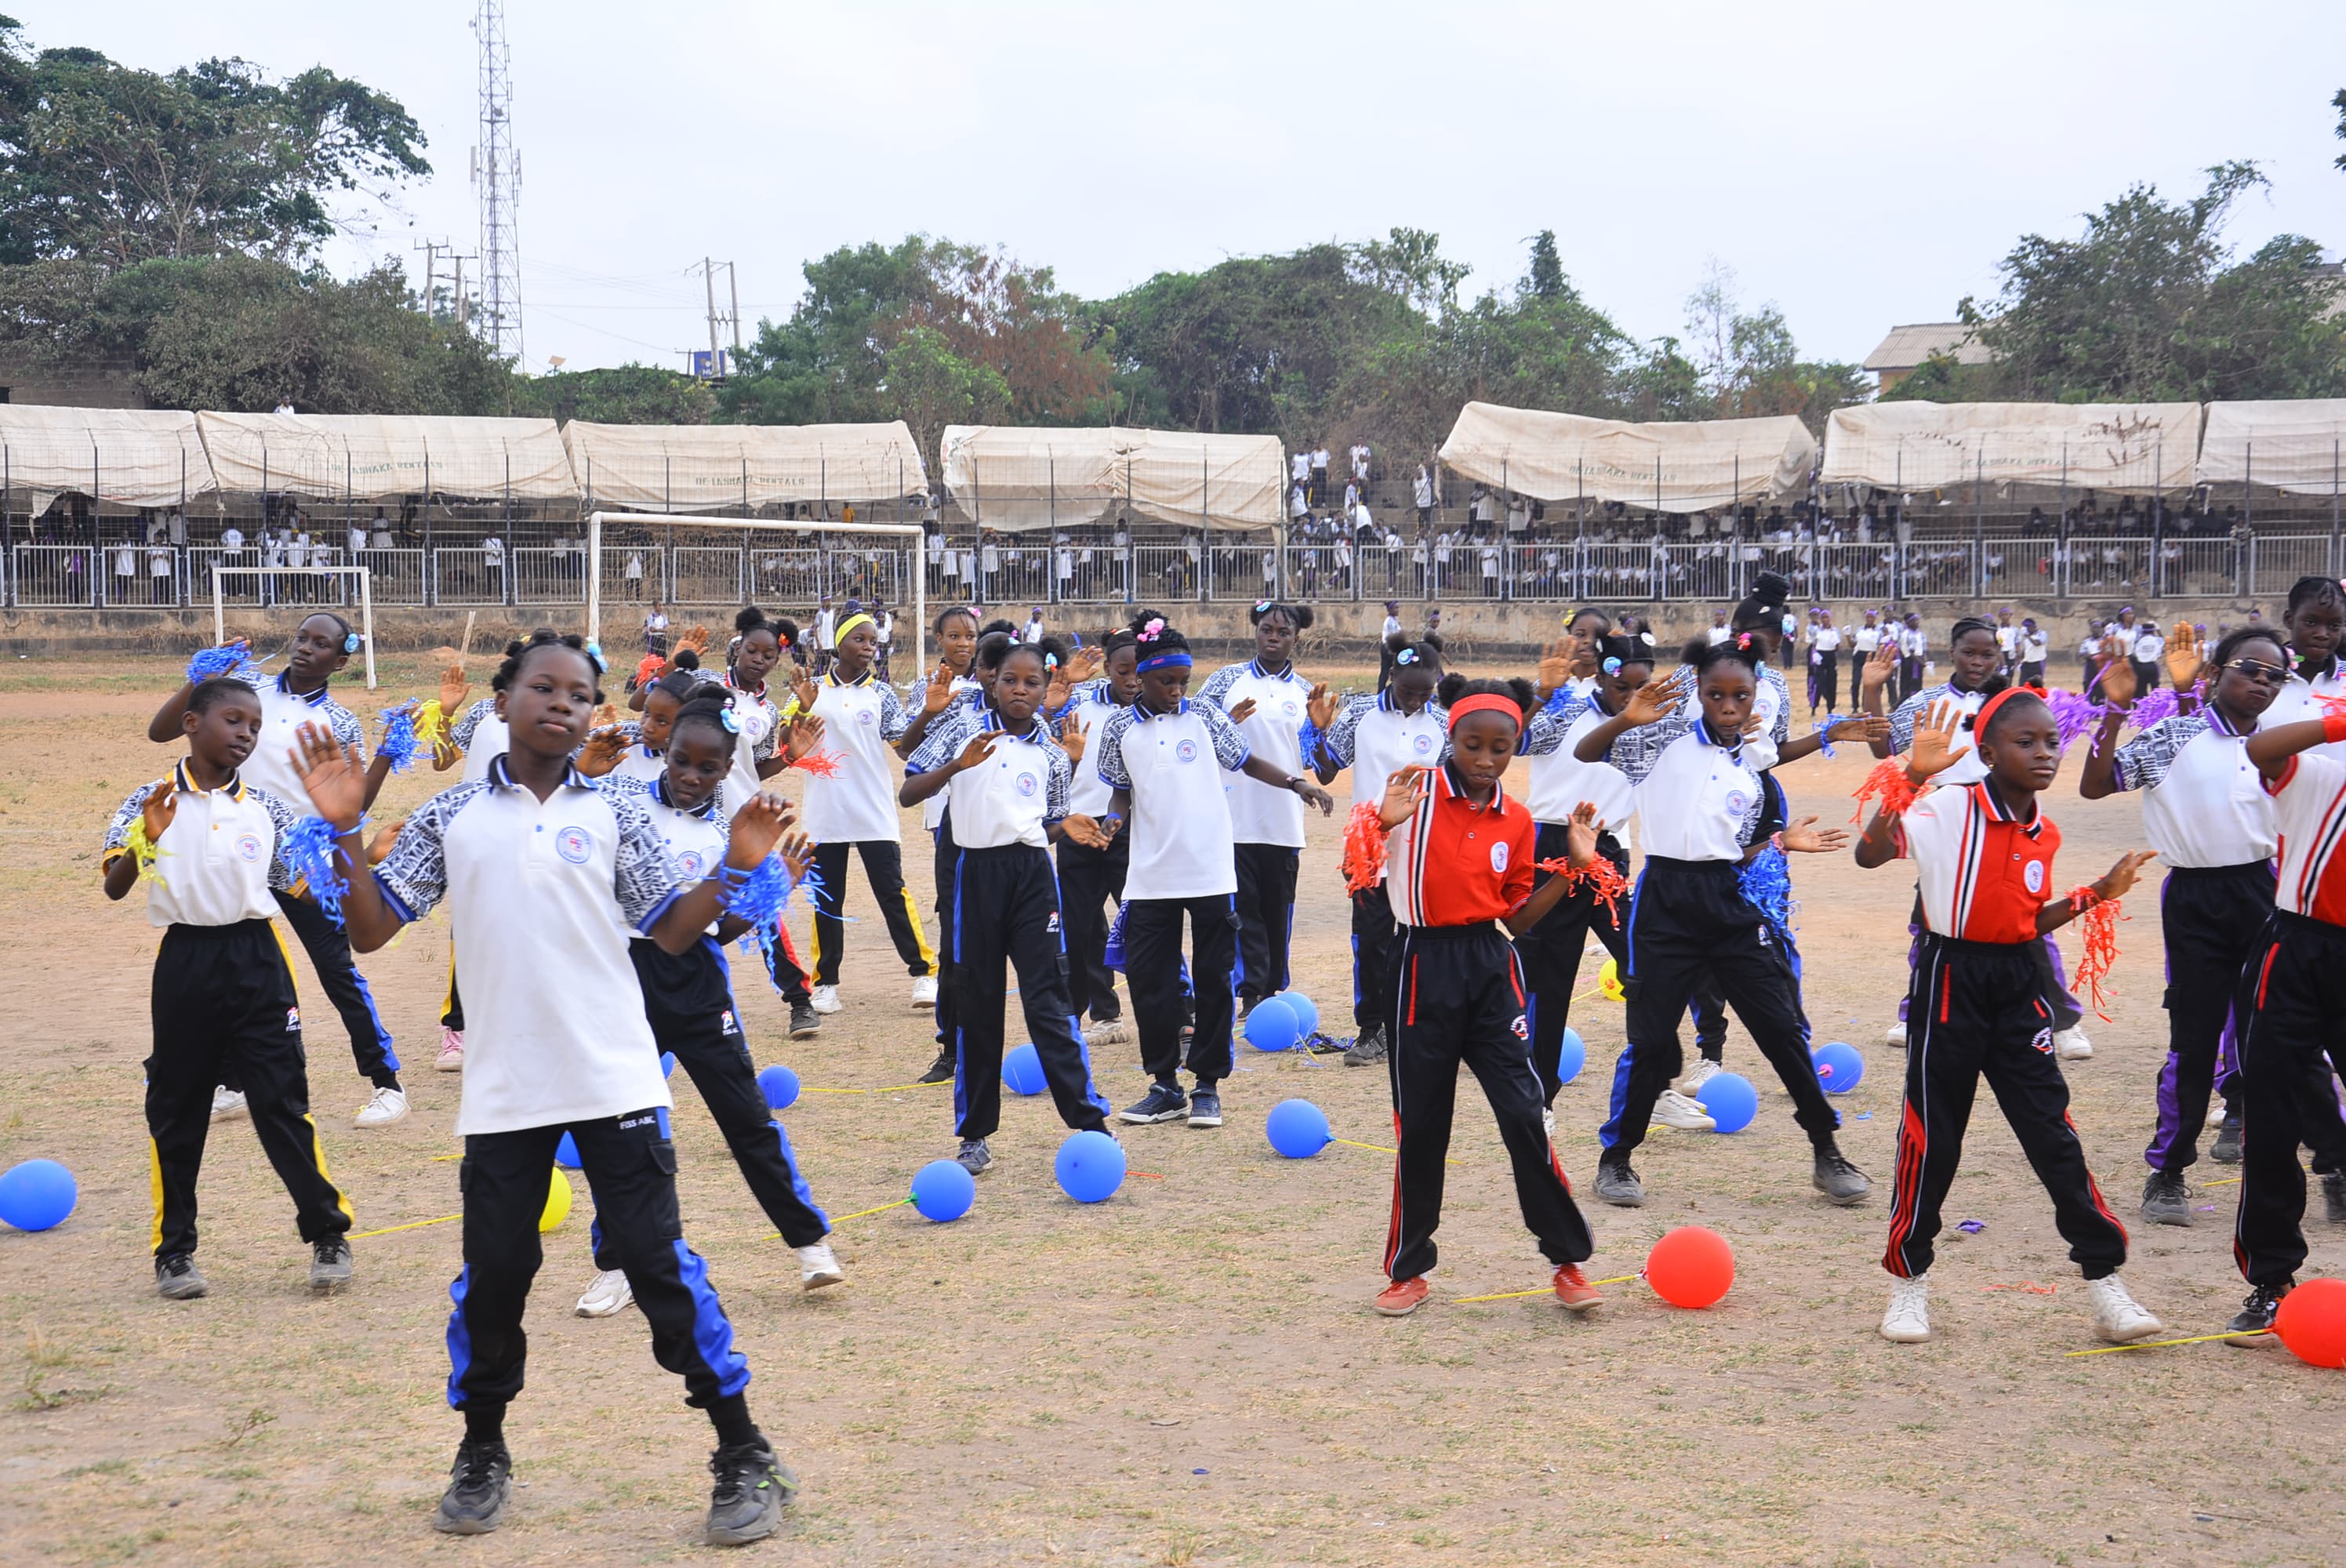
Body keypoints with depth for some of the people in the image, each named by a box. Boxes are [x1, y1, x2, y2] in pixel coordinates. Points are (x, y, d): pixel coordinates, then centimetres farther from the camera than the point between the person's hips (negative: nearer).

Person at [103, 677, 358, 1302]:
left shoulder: (267, 810, 5)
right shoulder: (152, 803, -2)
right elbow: (114, 888, -9)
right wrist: (145, 840, -27)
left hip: (256, 959, 1)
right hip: (185, 961, -1)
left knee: (281, 1100, -1)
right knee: (176, 1109, 6)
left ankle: (328, 1235, 9)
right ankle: (174, 1250, 17)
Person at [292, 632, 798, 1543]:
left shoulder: (613, 816, 5)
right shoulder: (451, 819, 5)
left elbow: (674, 931, 5)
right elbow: (370, 929, 3)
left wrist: (734, 866, -9)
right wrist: (344, 830, -7)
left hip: (616, 1082, -1)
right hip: (503, 1091, 1)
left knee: (659, 1264, -3)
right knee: (491, 1278, 8)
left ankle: (744, 1460, 6)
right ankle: (481, 1457, 29)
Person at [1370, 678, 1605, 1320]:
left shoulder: (1516, 821, 5)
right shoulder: (1415, 794, -5)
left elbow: (1517, 917, 9)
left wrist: (1574, 866, 2)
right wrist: (1382, 825, -25)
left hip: (1492, 967, 2)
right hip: (1425, 966, -2)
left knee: (1523, 1112, -5)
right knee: (1420, 1122, 5)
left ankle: (1568, 1260, 6)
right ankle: (1409, 1268, 19)